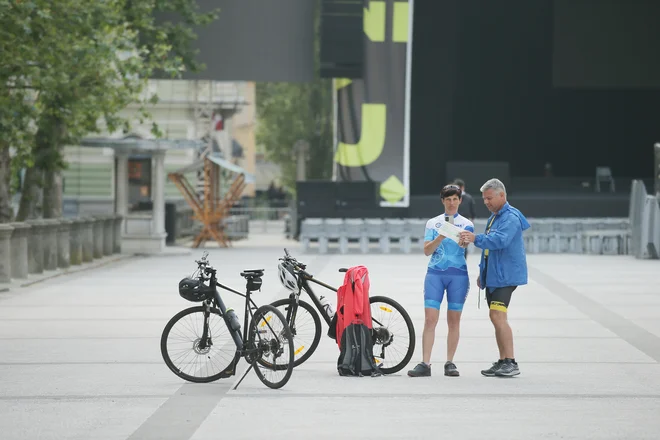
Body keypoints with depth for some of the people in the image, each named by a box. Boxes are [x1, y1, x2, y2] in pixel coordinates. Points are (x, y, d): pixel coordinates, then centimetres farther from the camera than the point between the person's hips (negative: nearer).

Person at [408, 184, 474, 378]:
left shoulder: (466, 224, 8)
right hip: (435, 274, 0)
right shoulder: (433, 223, 9)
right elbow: (427, 250, 0)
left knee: (453, 321, 3)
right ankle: (425, 364, -9)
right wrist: (440, 237, -16)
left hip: (458, 274, 0)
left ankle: (450, 363, 9)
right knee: (430, 319, -7)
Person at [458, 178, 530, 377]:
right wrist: (483, 272, 27)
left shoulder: (511, 217, -14)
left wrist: (476, 239, -39)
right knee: (496, 318, 11)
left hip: (505, 276, -10)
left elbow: (500, 240, -30)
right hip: (493, 275, 10)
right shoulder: (493, 217, 19)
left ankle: (511, 363, -16)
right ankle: (502, 362, 16)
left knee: (497, 316, -17)